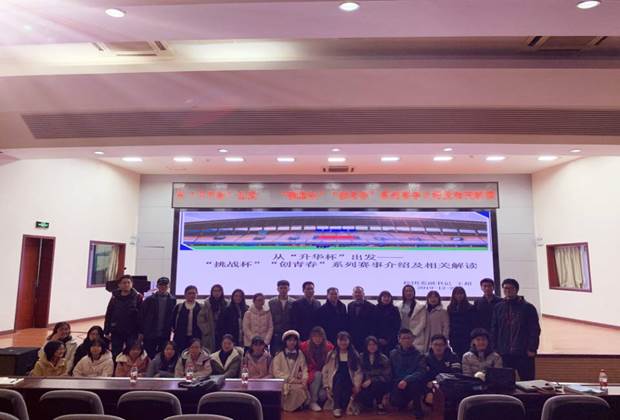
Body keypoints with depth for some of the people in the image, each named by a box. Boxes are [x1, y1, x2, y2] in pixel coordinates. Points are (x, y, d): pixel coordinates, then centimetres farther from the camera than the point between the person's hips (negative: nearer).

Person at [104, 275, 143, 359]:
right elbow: (108, 315, 7)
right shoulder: (115, 297, 4)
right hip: (116, 332, 3)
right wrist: (106, 332, 4)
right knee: (116, 356, 11)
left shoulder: (138, 297, -5)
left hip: (132, 333, -3)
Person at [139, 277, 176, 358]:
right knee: (149, 356, 4)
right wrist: (141, 332, -2)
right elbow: (142, 316, 2)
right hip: (149, 334, 0)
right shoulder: (149, 299, 3)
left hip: (164, 335, 0)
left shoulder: (172, 300, 4)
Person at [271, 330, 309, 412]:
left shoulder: (300, 354, 12)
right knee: (298, 389, -31)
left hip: (297, 382, 3)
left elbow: (304, 369, 7)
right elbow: (276, 372, -8)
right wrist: (292, 379, -15)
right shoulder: (279, 355, 1)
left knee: (303, 387, -29)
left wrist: (304, 380, -14)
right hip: (283, 382, -3)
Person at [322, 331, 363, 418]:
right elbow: (325, 371, 6)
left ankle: (347, 405, -18)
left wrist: (356, 386, -13)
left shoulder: (354, 355, 8)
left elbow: (358, 372, 0)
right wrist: (327, 386, -4)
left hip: (348, 383, 0)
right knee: (339, 377, -34)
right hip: (335, 382, 0)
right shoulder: (331, 354, 9)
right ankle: (336, 407, -33)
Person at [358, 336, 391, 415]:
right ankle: (371, 402, 10)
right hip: (367, 385, 2)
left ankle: (380, 405, -7)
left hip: (381, 385, -2)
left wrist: (371, 380, -22)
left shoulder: (383, 358, -7)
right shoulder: (362, 358, -1)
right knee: (361, 396, -29)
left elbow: (387, 376, -12)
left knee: (375, 384, -36)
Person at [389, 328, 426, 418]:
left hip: (413, 384, -2)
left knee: (415, 382, -35)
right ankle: (405, 402, 17)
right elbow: (390, 373, 5)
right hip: (399, 385, 3)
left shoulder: (418, 355, -8)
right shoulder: (393, 354, 0)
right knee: (395, 402, -22)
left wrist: (406, 380, -36)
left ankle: (417, 407, -8)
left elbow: (422, 372, -22)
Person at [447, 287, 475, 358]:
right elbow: (449, 324, 9)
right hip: (455, 338, 3)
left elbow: (472, 324, -2)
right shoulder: (450, 308, 10)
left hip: (466, 339, -3)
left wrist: (472, 338, -8)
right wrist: (450, 339, 3)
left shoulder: (470, 308, 2)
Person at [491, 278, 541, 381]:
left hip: (524, 354, -2)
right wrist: (495, 349, 2)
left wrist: (532, 349, -10)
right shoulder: (498, 308, 8)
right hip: (504, 354, 3)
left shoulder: (528, 307, 1)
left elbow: (535, 330, -2)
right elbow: (494, 330, 9)